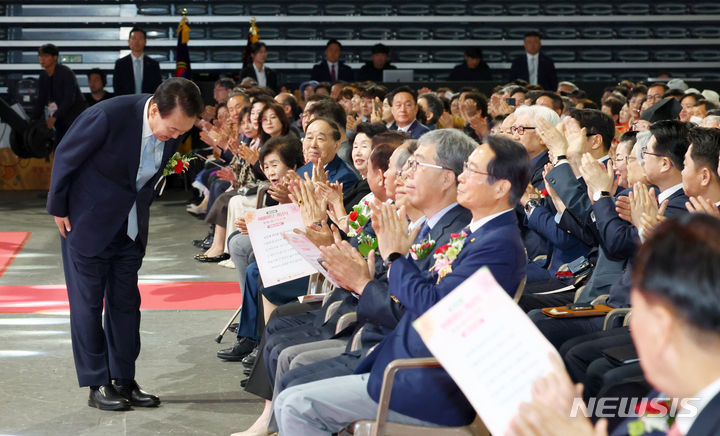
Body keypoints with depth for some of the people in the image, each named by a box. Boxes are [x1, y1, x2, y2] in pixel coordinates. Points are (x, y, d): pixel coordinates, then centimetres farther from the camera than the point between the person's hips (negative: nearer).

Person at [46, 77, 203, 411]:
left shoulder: (175, 129, -13)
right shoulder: (109, 116, -30)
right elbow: (65, 156, -16)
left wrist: (141, 209, 14)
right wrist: (58, 208, -7)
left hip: (131, 226, 5)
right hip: (88, 220, -5)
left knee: (126, 302, 9)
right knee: (88, 302, 1)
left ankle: (123, 381, 18)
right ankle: (98, 386, 9)